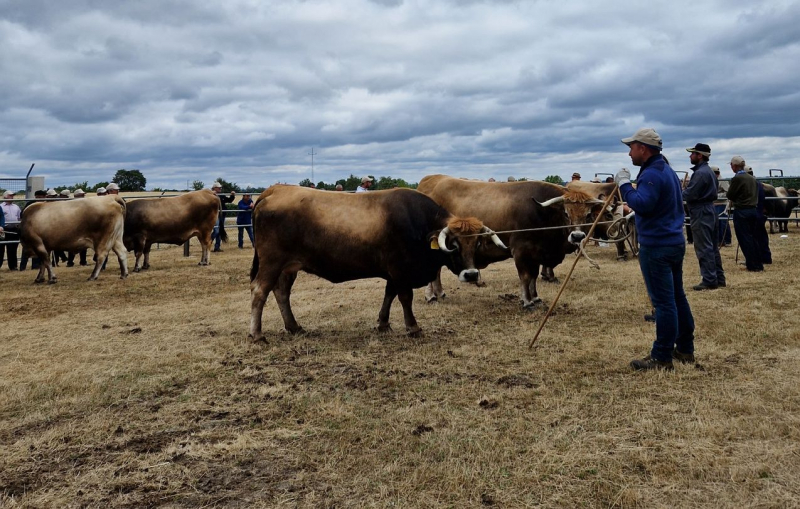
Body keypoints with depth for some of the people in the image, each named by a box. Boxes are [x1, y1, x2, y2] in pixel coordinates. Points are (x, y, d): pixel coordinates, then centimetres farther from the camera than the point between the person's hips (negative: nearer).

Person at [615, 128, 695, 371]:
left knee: (663, 301, -7)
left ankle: (662, 357, -2)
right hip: (674, 242, 10)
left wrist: (624, 184, -17)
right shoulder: (666, 170, 17)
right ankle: (685, 349, 24)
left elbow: (641, 205, -28)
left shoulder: (651, 174, -16)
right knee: (677, 297, 15)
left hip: (656, 246, -10)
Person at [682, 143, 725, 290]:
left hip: (701, 213, -10)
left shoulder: (700, 173, -16)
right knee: (712, 246, 13)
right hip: (709, 210, 10)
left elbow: (689, 194, -20)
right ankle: (719, 278, 17)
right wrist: (684, 190, 9)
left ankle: (710, 281, -5)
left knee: (704, 248, -7)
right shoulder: (708, 171, 16)